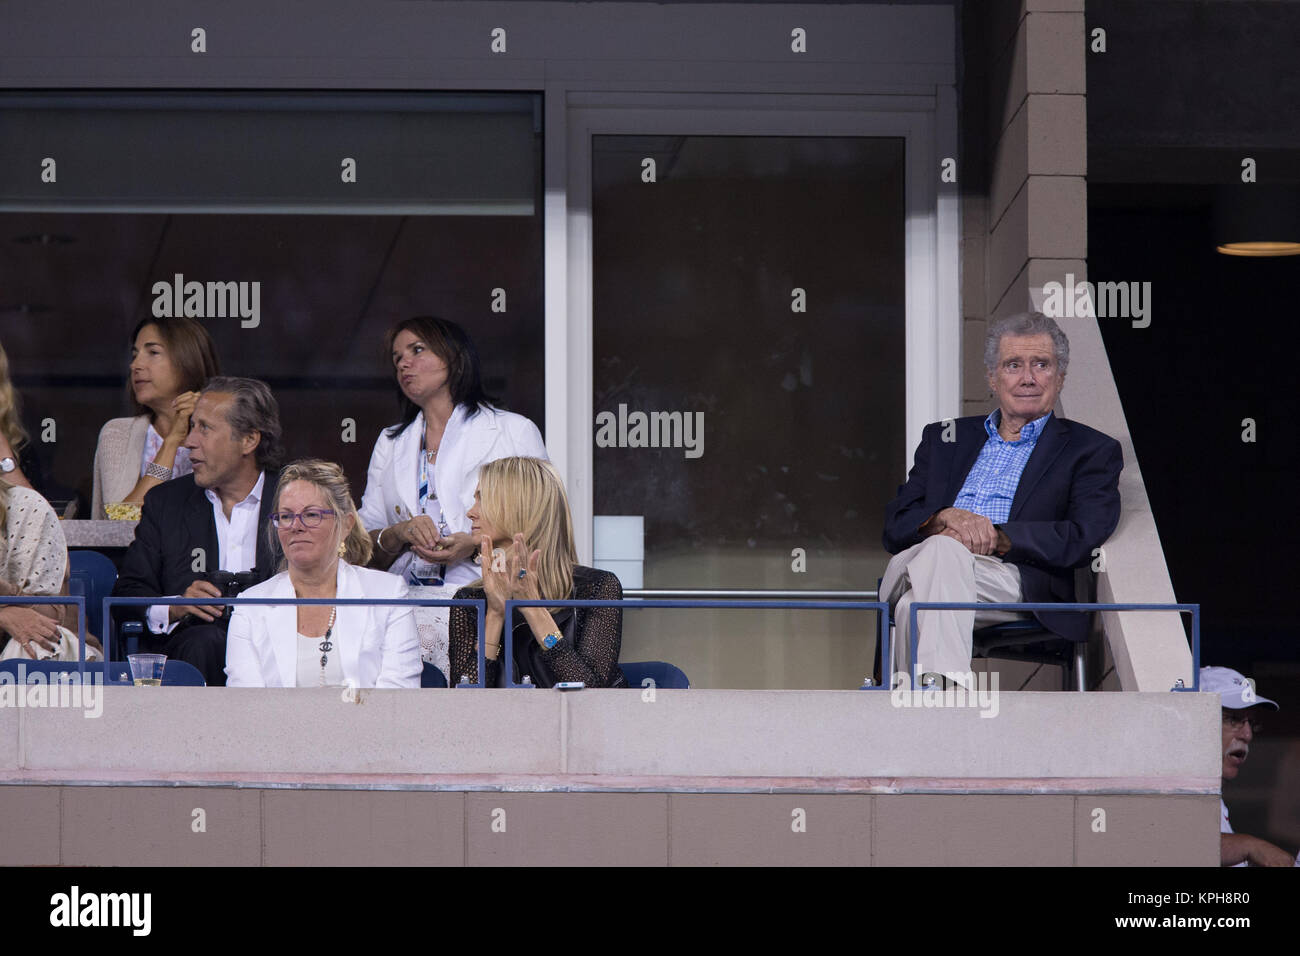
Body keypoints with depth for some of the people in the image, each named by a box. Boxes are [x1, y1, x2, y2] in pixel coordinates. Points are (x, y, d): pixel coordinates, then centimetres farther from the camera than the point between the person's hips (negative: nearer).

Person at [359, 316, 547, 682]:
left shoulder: (515, 431, 11)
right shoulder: (390, 443, 24)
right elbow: (365, 550, 18)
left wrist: (477, 545, -10)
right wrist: (400, 534, -3)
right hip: (409, 607, 3)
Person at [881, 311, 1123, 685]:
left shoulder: (1091, 451, 19)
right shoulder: (945, 438, 30)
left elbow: (1084, 540, 1)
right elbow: (896, 525, 18)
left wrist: (997, 537, -12)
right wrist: (946, 519, -6)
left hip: (1012, 578, -2)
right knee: (941, 547, -37)